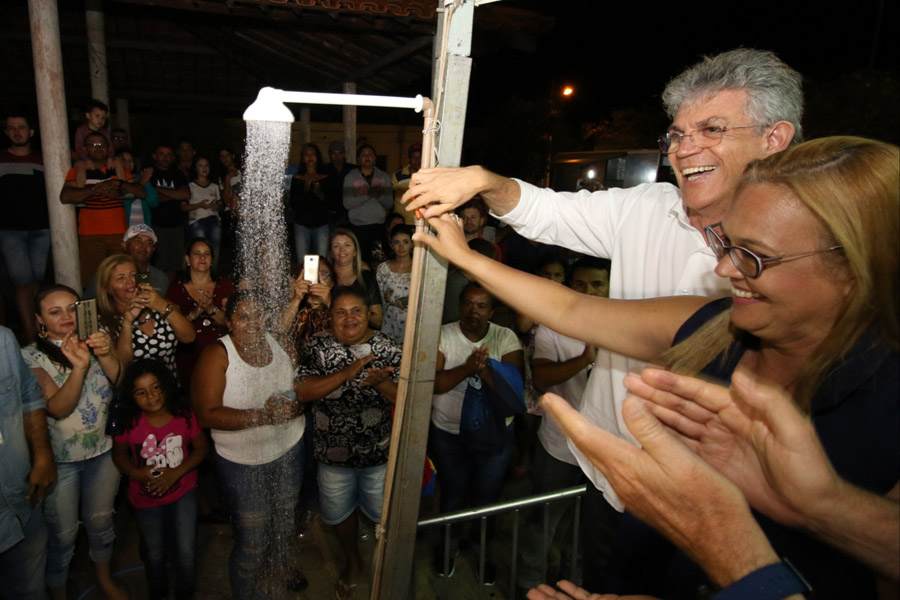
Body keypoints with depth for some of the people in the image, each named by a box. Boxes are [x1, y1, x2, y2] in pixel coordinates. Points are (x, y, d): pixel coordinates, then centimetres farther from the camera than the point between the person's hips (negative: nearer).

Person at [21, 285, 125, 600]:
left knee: (101, 520, 20)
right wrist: (79, 365, -38)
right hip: (60, 458, -3)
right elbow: (58, 408, -23)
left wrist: (105, 355, -34)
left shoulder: (96, 341, -4)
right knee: (63, 533, 12)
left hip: (104, 450, 3)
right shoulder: (31, 356, -13)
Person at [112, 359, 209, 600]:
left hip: (183, 492, 0)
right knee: (154, 554, 20)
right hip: (146, 499, 1)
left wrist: (176, 472, -21)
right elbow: (119, 454, -1)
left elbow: (201, 447, -9)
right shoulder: (129, 423, -16)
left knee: (185, 552, 7)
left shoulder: (184, 415, -17)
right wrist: (135, 473, -20)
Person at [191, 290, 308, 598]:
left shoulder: (280, 343, -6)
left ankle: (280, 562, 57)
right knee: (251, 542, 6)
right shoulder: (217, 355, -16)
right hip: (244, 462, -4)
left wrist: (294, 405, -23)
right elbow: (207, 414, -23)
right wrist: (264, 416, -31)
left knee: (285, 515, 27)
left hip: (289, 449, 4)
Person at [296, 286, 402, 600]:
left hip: (380, 455, -1)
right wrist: (347, 373, -30)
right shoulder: (317, 347, -8)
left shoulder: (387, 348, -9)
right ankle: (353, 562, 52)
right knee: (339, 514, 22)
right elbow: (301, 391, -20)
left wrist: (381, 382, -30)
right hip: (334, 453, 2)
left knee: (385, 514, 16)